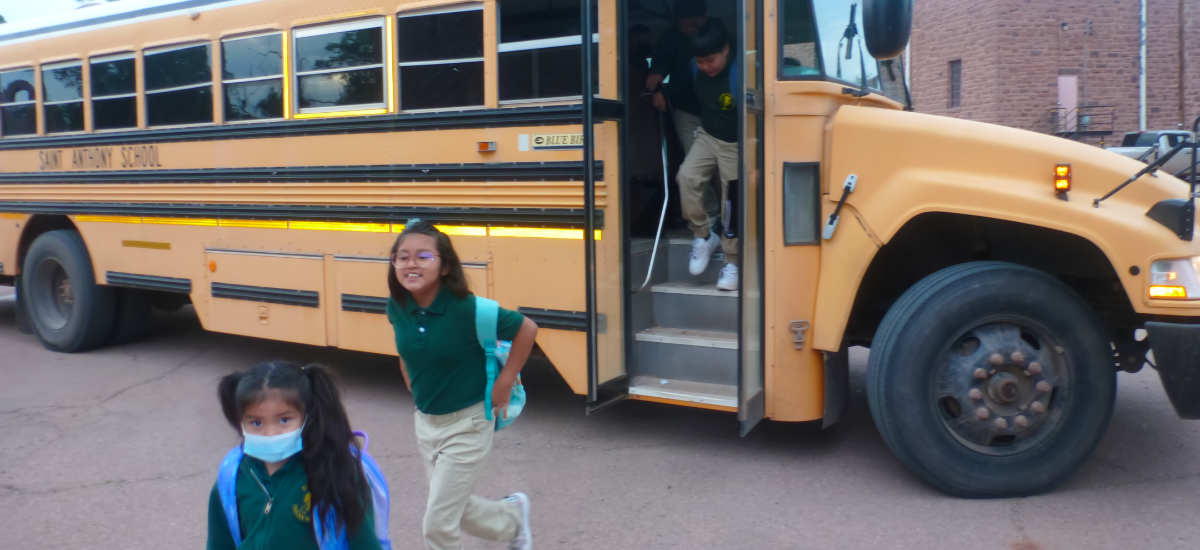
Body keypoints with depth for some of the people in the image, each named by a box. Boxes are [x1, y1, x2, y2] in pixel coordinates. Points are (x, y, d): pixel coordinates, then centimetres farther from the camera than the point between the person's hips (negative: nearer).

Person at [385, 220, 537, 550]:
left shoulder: (466, 309, -25)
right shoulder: (397, 309, -9)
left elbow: (527, 329, -15)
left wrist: (503, 385, -13)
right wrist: (416, 393, 12)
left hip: (467, 426, -6)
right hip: (425, 423, 6)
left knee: (438, 523, -4)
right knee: (456, 510, 20)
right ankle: (513, 516, 47)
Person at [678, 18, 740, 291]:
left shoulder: (739, 75, -27)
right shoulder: (696, 70, -10)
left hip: (735, 145, -4)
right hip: (707, 136, 4)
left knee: (733, 204, 0)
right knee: (687, 177, -20)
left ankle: (732, 264, 13)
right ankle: (703, 235, -3)